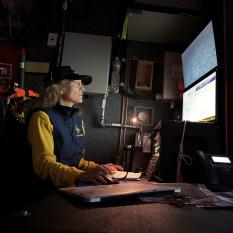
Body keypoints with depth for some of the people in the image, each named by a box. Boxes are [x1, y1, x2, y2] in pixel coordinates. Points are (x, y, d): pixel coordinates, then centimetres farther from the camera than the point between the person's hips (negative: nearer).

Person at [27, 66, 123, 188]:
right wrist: (81, 175, -35)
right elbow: (44, 163, -21)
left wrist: (97, 168, 6)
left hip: (74, 186, 8)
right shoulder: (43, 116, -9)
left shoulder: (77, 118, 14)